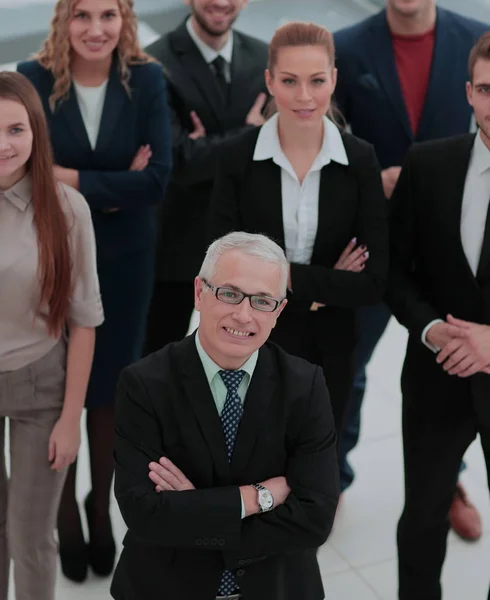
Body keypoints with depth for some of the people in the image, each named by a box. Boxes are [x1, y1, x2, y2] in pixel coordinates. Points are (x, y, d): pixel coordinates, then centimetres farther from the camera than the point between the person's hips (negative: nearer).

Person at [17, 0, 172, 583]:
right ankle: (65, 510, 30)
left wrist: (75, 180, -17)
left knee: (109, 386, 12)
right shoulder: (33, 78, -9)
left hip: (125, 260, 1)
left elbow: (157, 179, -14)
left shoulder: (146, 79, -7)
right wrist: (114, 190, -18)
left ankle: (101, 504, 34)